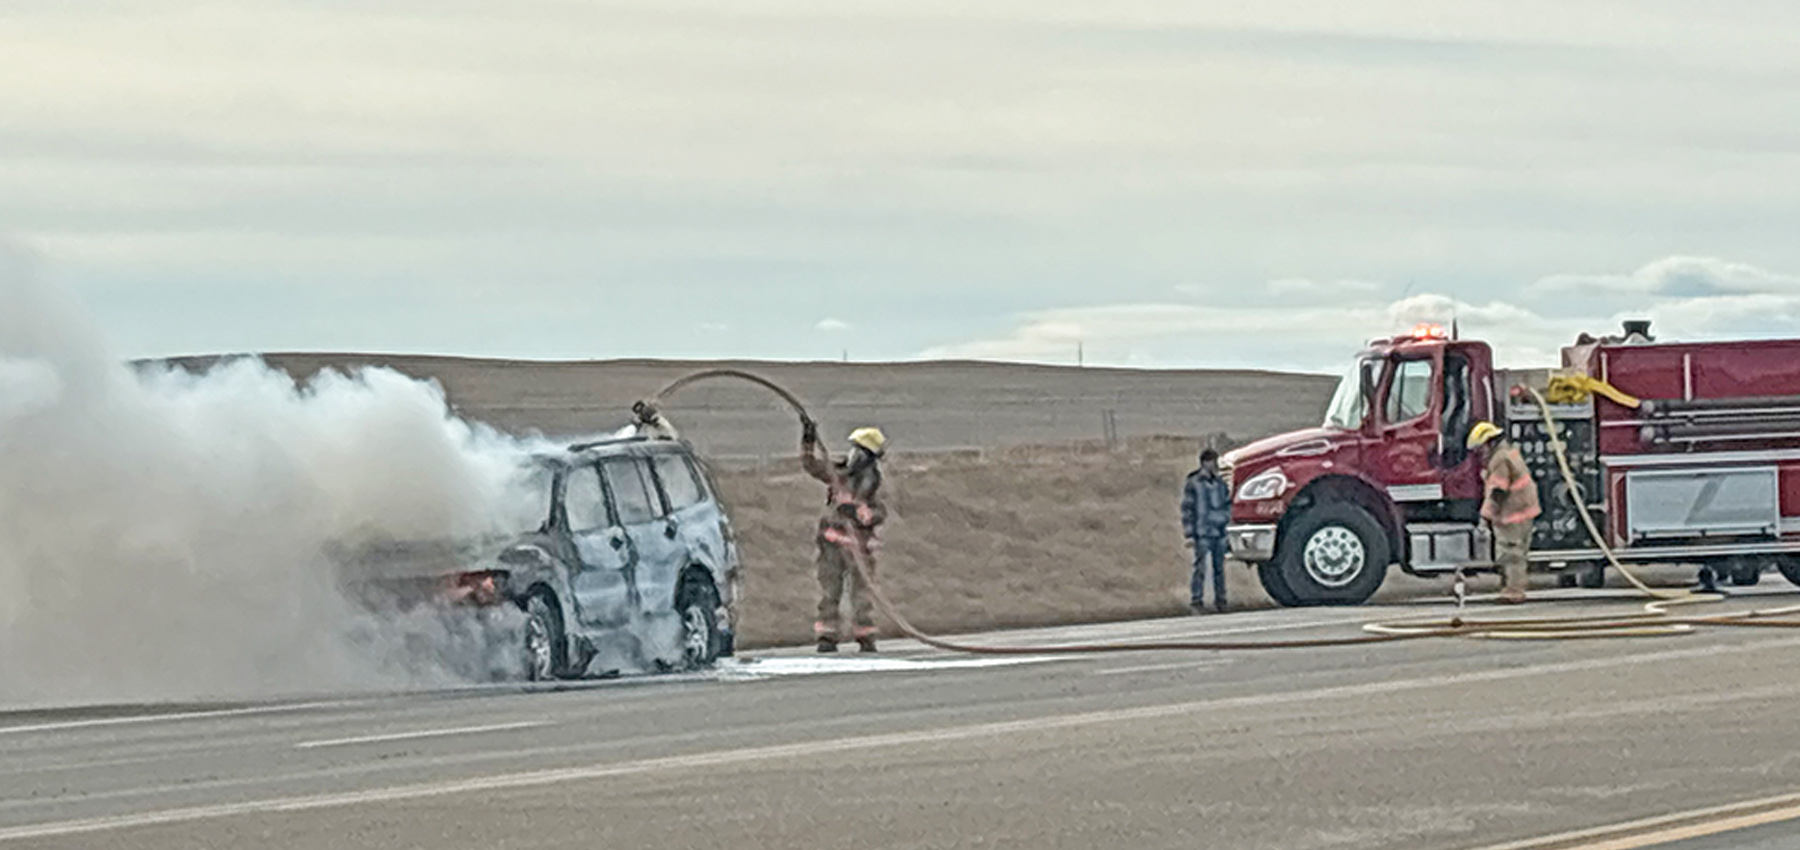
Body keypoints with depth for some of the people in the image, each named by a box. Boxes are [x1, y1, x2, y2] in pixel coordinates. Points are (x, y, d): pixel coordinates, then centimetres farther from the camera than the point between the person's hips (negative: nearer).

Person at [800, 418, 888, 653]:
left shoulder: (872, 484, -1)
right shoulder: (839, 473, 7)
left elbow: (880, 514, -10)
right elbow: (811, 465, 8)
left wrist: (858, 512, -25)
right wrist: (808, 442, -5)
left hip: (857, 544, -3)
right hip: (832, 541, 3)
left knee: (861, 591, 1)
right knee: (829, 590, 1)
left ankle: (865, 638, 9)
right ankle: (826, 636, 4)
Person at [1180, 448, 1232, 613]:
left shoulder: (1220, 484, 11)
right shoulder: (1193, 484, -4)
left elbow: (1228, 503, 25)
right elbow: (1187, 510, -5)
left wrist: (1226, 517, 8)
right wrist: (1190, 534, -9)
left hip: (1219, 532, 5)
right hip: (1202, 534, -5)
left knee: (1219, 567, 9)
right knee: (1200, 568, -8)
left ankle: (1220, 599, 17)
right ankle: (1196, 601, -4)